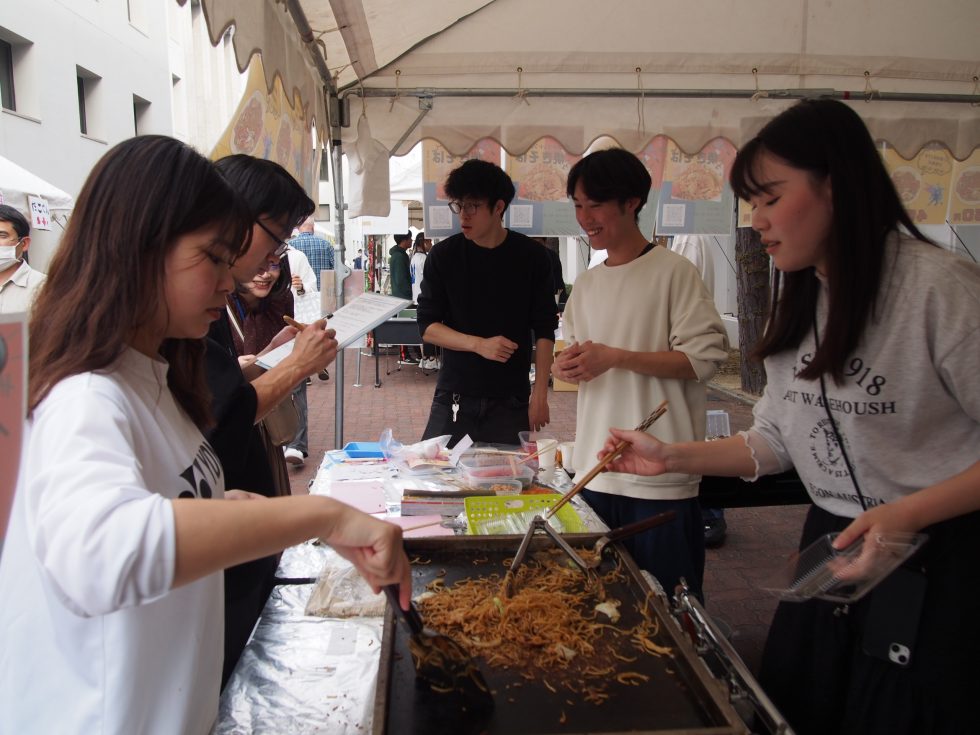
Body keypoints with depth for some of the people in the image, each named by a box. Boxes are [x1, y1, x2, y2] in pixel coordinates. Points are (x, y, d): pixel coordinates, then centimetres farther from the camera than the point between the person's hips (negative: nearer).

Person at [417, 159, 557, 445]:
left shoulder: (531, 257, -2)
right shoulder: (443, 256, -1)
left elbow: (544, 331, 1)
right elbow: (427, 326, -1)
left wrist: (540, 394, -4)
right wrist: (479, 344, -16)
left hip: (511, 401, 0)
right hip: (454, 400, 1)